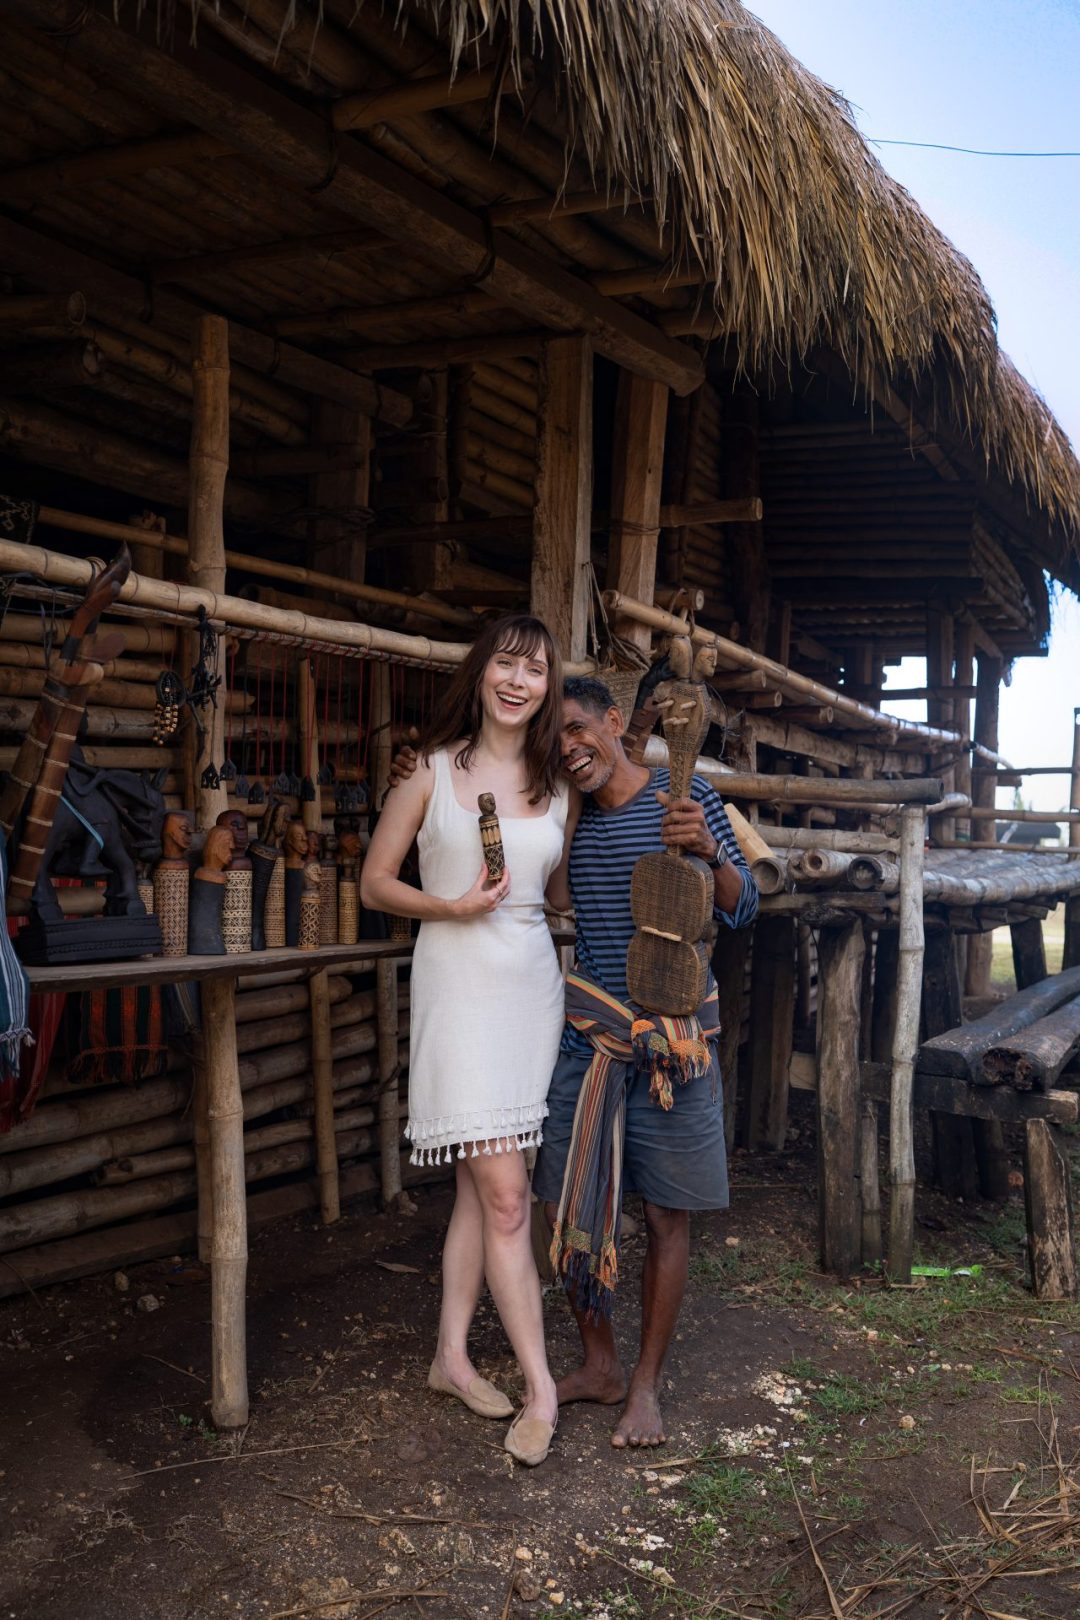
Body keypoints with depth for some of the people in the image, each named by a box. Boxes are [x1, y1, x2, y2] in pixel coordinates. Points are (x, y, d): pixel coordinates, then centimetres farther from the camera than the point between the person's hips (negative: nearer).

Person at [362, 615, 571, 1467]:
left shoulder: (556, 786, 9)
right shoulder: (434, 770, -2)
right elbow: (376, 882, 1)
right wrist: (450, 906, -14)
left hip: (533, 982, 5)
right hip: (461, 981, -4)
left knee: (479, 1185, 12)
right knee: (506, 1193, -7)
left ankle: (453, 1354, 26)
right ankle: (542, 1388, 3)